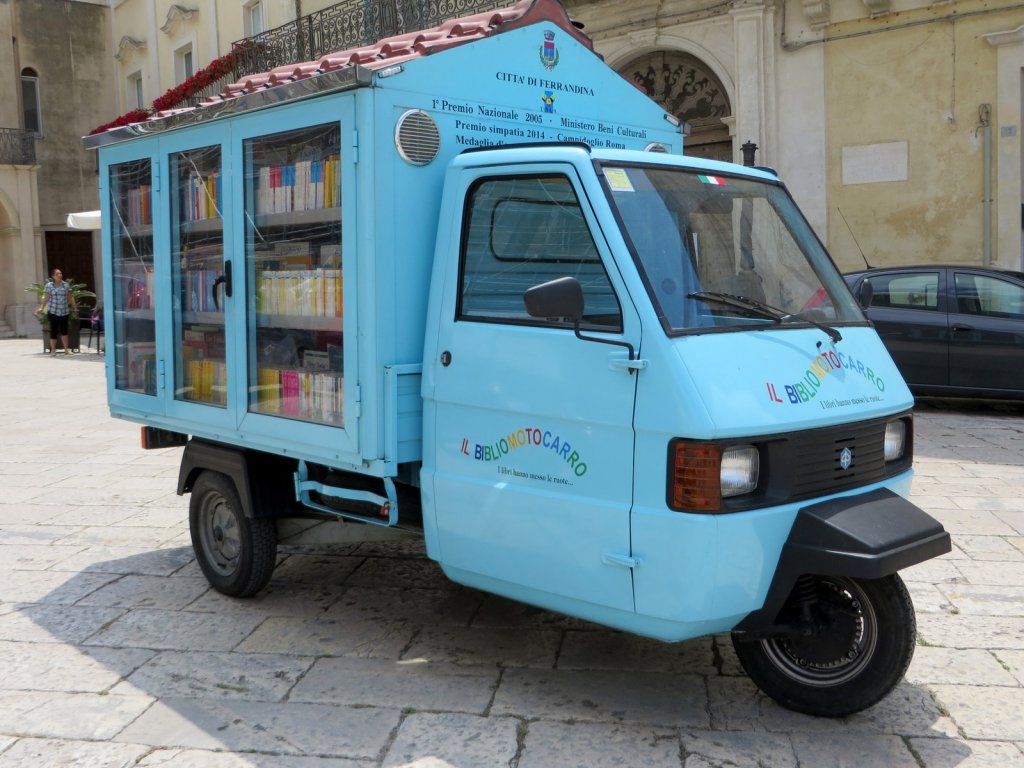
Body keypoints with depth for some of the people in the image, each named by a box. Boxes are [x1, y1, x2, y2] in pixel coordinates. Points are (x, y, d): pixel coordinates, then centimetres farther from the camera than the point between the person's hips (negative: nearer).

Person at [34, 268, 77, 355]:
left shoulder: (66, 285, 8)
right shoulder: (49, 285, 0)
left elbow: (70, 297, 11)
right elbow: (46, 298, -2)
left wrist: (74, 307, 8)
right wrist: (41, 308, -11)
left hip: (64, 312, 2)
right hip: (53, 311, -2)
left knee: (64, 330, 2)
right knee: (54, 330, -1)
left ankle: (66, 349, 8)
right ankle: (53, 350, 7)